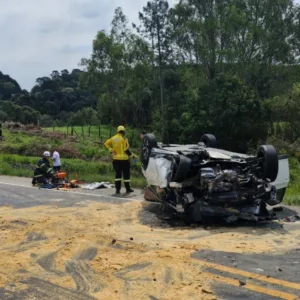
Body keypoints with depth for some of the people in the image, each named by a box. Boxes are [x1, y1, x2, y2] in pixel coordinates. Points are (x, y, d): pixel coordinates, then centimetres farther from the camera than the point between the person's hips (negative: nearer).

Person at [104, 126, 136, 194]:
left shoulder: (113, 138, 5)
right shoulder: (124, 139, -12)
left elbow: (106, 143, 6)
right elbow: (126, 149, -15)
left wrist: (111, 150, 5)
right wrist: (132, 155, -5)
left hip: (115, 159, 5)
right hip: (123, 159, -5)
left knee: (118, 174, 10)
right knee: (126, 174, 6)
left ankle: (117, 189, 7)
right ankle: (128, 189, 12)